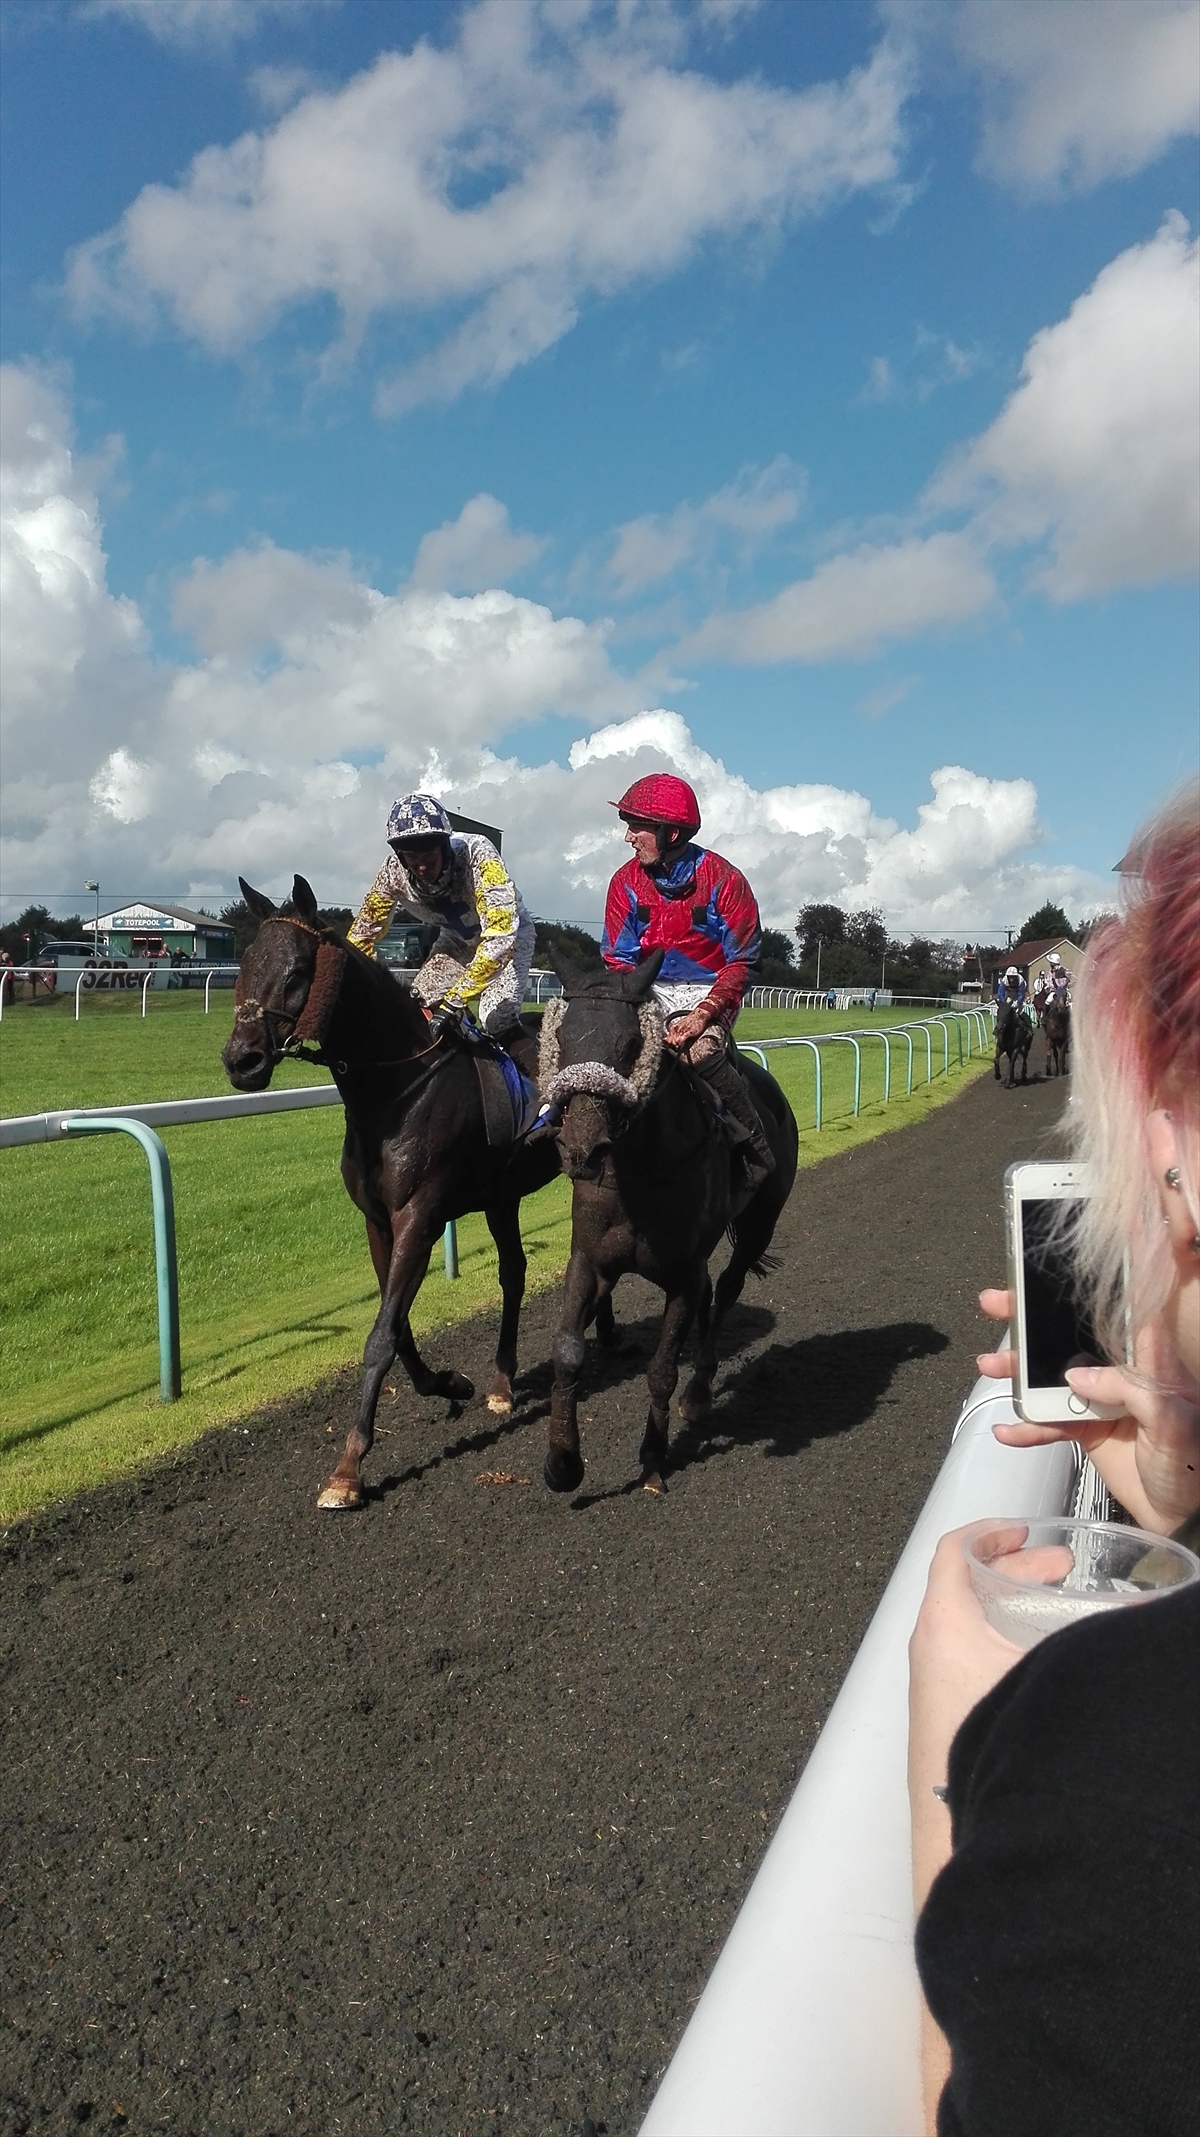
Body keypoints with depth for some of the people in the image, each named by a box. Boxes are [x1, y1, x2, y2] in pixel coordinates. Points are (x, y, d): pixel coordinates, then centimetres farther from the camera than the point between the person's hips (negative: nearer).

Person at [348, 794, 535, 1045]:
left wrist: (454, 1001, -48)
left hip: (507, 931, -5)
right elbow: (363, 933, -11)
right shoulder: (395, 870, -24)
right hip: (457, 941, 5)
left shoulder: (476, 854, -38)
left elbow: (500, 937, -45)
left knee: (498, 1021, -24)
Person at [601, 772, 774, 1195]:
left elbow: (740, 963, -11)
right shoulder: (626, 882, -1)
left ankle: (755, 1149, -17)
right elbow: (618, 958, 0)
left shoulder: (723, 880, -11)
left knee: (702, 1050, -34)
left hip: (709, 990, -4)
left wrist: (703, 1014, -25)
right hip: (649, 991, 4)